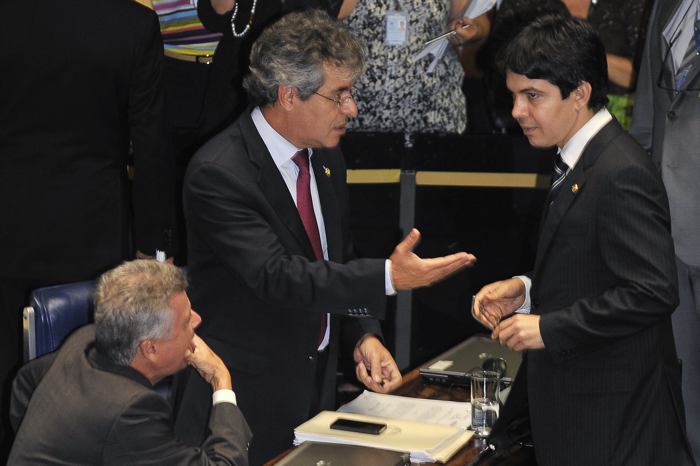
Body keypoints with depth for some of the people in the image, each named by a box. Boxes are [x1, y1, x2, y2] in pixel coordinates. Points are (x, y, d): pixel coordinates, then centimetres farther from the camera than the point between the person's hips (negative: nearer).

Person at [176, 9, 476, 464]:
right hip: (247, 399, -7)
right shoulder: (218, 173, -22)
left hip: (319, 383, 7)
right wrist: (388, 277, -37)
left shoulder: (327, 158, 3)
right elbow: (277, 276, -30)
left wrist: (364, 335, -4)